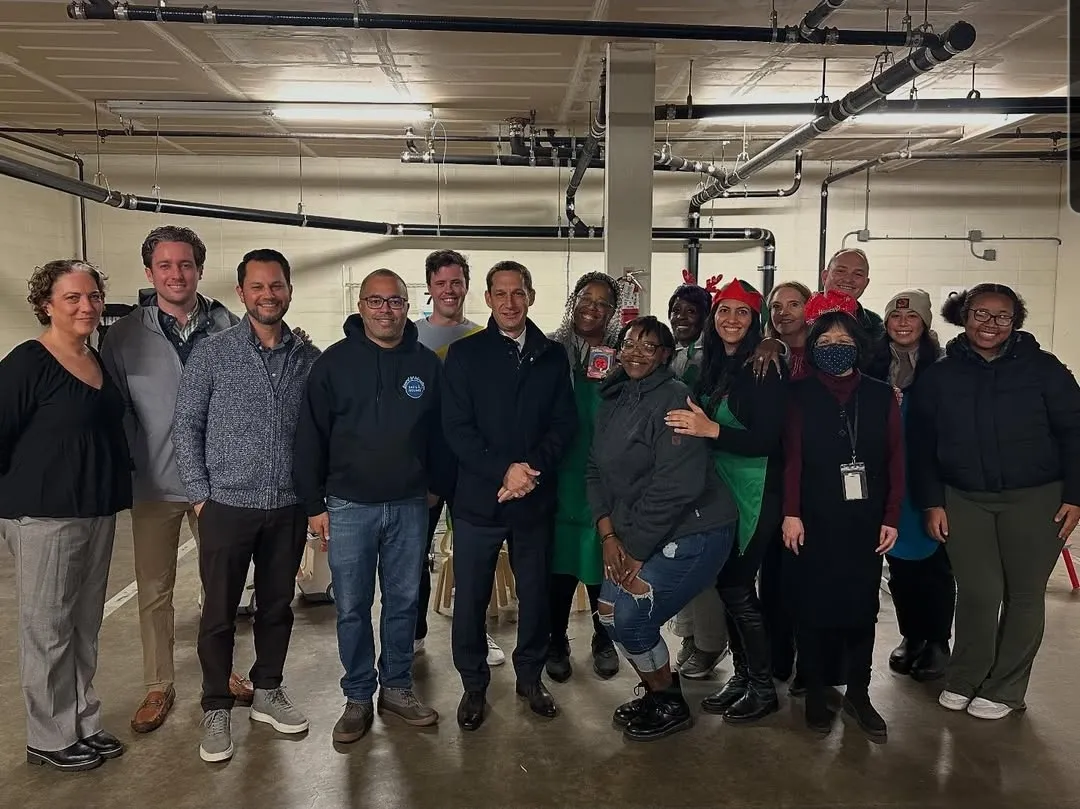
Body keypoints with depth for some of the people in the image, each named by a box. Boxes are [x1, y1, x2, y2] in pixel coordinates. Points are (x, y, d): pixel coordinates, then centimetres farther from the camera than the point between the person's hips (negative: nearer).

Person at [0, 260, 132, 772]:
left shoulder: (101, 362, 9)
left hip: (99, 511, 7)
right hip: (44, 514, -7)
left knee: (85, 626, 15)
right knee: (48, 629, 4)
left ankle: (83, 724, 28)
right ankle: (48, 739, 19)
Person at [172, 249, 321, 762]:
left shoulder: (309, 358, 3)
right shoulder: (211, 353, -4)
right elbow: (186, 426, -1)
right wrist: (199, 495, -5)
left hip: (289, 507, 2)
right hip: (227, 505, -2)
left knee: (277, 605, 14)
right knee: (219, 611, 7)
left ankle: (267, 692, 33)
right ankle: (216, 709, 23)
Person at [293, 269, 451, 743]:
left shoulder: (427, 363, 2)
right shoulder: (334, 362, -3)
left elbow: (440, 434, 9)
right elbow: (310, 437, -1)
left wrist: (440, 486, 6)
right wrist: (313, 503, -2)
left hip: (409, 506, 2)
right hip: (349, 506, -1)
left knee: (404, 602, 12)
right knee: (352, 609, 7)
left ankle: (396, 687, 29)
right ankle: (358, 697, 22)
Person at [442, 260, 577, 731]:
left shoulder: (552, 356, 7)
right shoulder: (465, 353, 0)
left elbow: (565, 424, 3)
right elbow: (456, 428, -6)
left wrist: (532, 468, -13)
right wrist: (503, 471, -16)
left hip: (536, 498, 2)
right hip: (477, 498, -2)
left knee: (535, 592, 11)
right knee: (470, 596, 6)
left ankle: (530, 676, 31)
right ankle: (473, 684, 24)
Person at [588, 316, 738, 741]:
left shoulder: (674, 400, -17)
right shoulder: (613, 401, 8)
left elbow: (676, 486, -22)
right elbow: (597, 470, 7)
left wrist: (636, 551, -16)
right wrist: (608, 534, -5)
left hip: (693, 531, -8)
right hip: (636, 534, 8)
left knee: (631, 616, -12)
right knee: (610, 610, 4)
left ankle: (671, 706, 14)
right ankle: (656, 691, 29)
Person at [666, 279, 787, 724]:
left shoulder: (764, 370, -12)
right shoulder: (711, 368, 9)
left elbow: (767, 439, -19)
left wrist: (712, 430, -29)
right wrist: (694, 424, -2)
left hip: (755, 494, -7)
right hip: (719, 491, 7)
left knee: (738, 587, -3)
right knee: (727, 584, 12)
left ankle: (763, 688, 13)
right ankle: (742, 675, 27)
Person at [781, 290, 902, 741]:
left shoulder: (881, 396, 5)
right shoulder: (801, 396, 0)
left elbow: (896, 460, 4)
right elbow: (792, 457, -6)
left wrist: (891, 517, -1)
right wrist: (791, 513, -13)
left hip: (865, 522, 2)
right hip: (815, 521, -2)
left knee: (862, 606, 8)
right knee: (815, 606, 5)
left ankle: (858, 694, 22)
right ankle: (815, 693, 18)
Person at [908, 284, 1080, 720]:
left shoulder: (1042, 367, -3)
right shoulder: (939, 376, 2)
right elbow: (921, 446, 4)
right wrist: (931, 503, 0)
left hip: (1035, 499, 0)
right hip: (964, 500, 1)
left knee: (1024, 594, 7)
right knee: (978, 593, -1)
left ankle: (1004, 689, 22)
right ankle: (962, 680, 19)